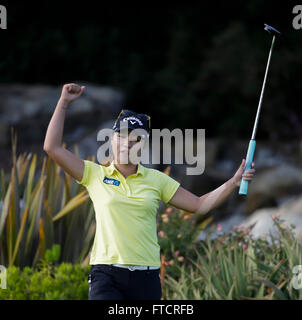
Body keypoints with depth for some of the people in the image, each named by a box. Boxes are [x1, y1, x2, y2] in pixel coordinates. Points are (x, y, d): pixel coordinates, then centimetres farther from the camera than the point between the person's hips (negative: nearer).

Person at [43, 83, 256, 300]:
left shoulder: (157, 180, 12)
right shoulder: (95, 175, 7)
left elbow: (200, 205, 15)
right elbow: (52, 147, 3)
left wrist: (233, 183, 5)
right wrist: (64, 103, 2)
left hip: (146, 280, 3)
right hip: (106, 276, -3)